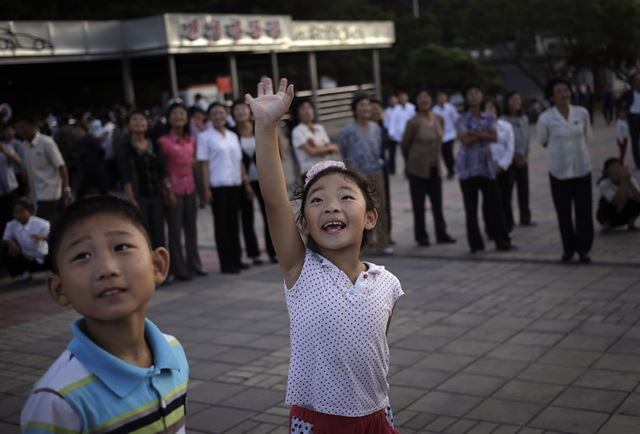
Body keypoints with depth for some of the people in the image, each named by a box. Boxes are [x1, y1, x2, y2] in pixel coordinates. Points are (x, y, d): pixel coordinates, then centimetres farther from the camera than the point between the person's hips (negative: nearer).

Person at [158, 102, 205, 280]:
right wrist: (167, 191, -14)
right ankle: (179, 269, 9)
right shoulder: (163, 141, -10)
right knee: (175, 230, 1)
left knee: (191, 229, 13)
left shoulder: (191, 140, 8)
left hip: (190, 188, 6)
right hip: (174, 190, -6)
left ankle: (194, 265, 24)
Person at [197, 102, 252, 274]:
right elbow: (203, 164, -6)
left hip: (235, 184, 5)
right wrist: (206, 189, -12)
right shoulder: (205, 137, -2)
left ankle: (236, 259, 19)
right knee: (221, 224, -1)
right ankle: (226, 263, 3)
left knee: (234, 223, 11)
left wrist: (246, 182, 13)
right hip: (217, 186, -5)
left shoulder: (232, 136, 15)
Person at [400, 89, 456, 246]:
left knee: (437, 203, 8)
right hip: (418, 168, -4)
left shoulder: (439, 120, 3)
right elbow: (404, 145, -2)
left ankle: (441, 234, 17)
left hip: (435, 168, 4)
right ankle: (421, 237, 13)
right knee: (418, 204, 4)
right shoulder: (414, 122, -13)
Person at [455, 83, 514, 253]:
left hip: (487, 165, 2)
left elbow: (494, 137, -7)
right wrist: (484, 134, -9)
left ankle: (502, 241, 12)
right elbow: (465, 139, -16)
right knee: (471, 207, 2)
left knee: (493, 204, 2)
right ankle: (476, 244, 10)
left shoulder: (489, 117, 8)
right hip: (468, 167, -2)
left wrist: (475, 133, -14)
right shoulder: (462, 119, -1)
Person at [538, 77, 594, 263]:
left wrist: (576, 148, 12)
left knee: (584, 211, 3)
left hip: (582, 168, 2)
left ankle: (583, 249, 16)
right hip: (559, 171, -2)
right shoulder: (545, 118, -12)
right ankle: (568, 248, 20)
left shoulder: (582, 112, -4)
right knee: (564, 213, 6)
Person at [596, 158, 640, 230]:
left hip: (624, 215, 2)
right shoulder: (603, 184, -25)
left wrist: (628, 181, -39)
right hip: (608, 215, -2)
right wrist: (623, 181, -41)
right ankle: (606, 223, -6)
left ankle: (631, 223, -2)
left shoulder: (631, 180, -17)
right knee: (605, 200, -33)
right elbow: (616, 202, -39)